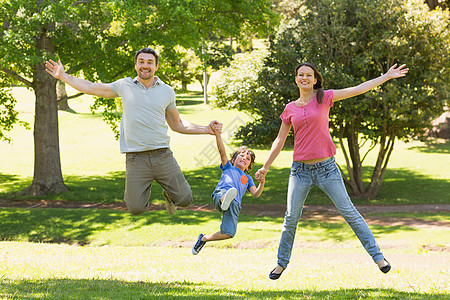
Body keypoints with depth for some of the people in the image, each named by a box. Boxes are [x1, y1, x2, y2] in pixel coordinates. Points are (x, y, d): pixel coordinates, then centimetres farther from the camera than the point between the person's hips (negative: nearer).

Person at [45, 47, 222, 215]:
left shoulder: (167, 91, 9)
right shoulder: (124, 86, 7)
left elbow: (177, 125, 19)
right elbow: (90, 88, 16)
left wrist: (206, 130, 9)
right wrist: (62, 76, 16)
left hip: (163, 156, 1)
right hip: (136, 159, -1)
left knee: (184, 200, -5)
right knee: (135, 209, -6)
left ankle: (168, 193, 32)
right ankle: (145, 188, 30)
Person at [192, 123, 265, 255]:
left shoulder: (247, 178, 35)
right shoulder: (228, 167, 30)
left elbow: (255, 194, 20)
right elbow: (222, 152, 14)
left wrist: (262, 183, -2)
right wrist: (217, 135, -2)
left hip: (234, 205, 2)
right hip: (220, 195, -2)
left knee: (229, 233, -16)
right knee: (226, 193, -40)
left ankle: (204, 239, 8)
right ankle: (225, 200, -77)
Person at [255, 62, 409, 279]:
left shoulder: (324, 98, 0)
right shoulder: (290, 109, 7)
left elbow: (358, 89, -2)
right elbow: (279, 141, 14)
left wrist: (387, 76, -5)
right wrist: (266, 167, 13)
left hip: (326, 167, -2)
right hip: (300, 170, 2)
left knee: (349, 212, -1)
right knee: (291, 218, 0)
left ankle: (377, 255, 5)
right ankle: (282, 262, 16)